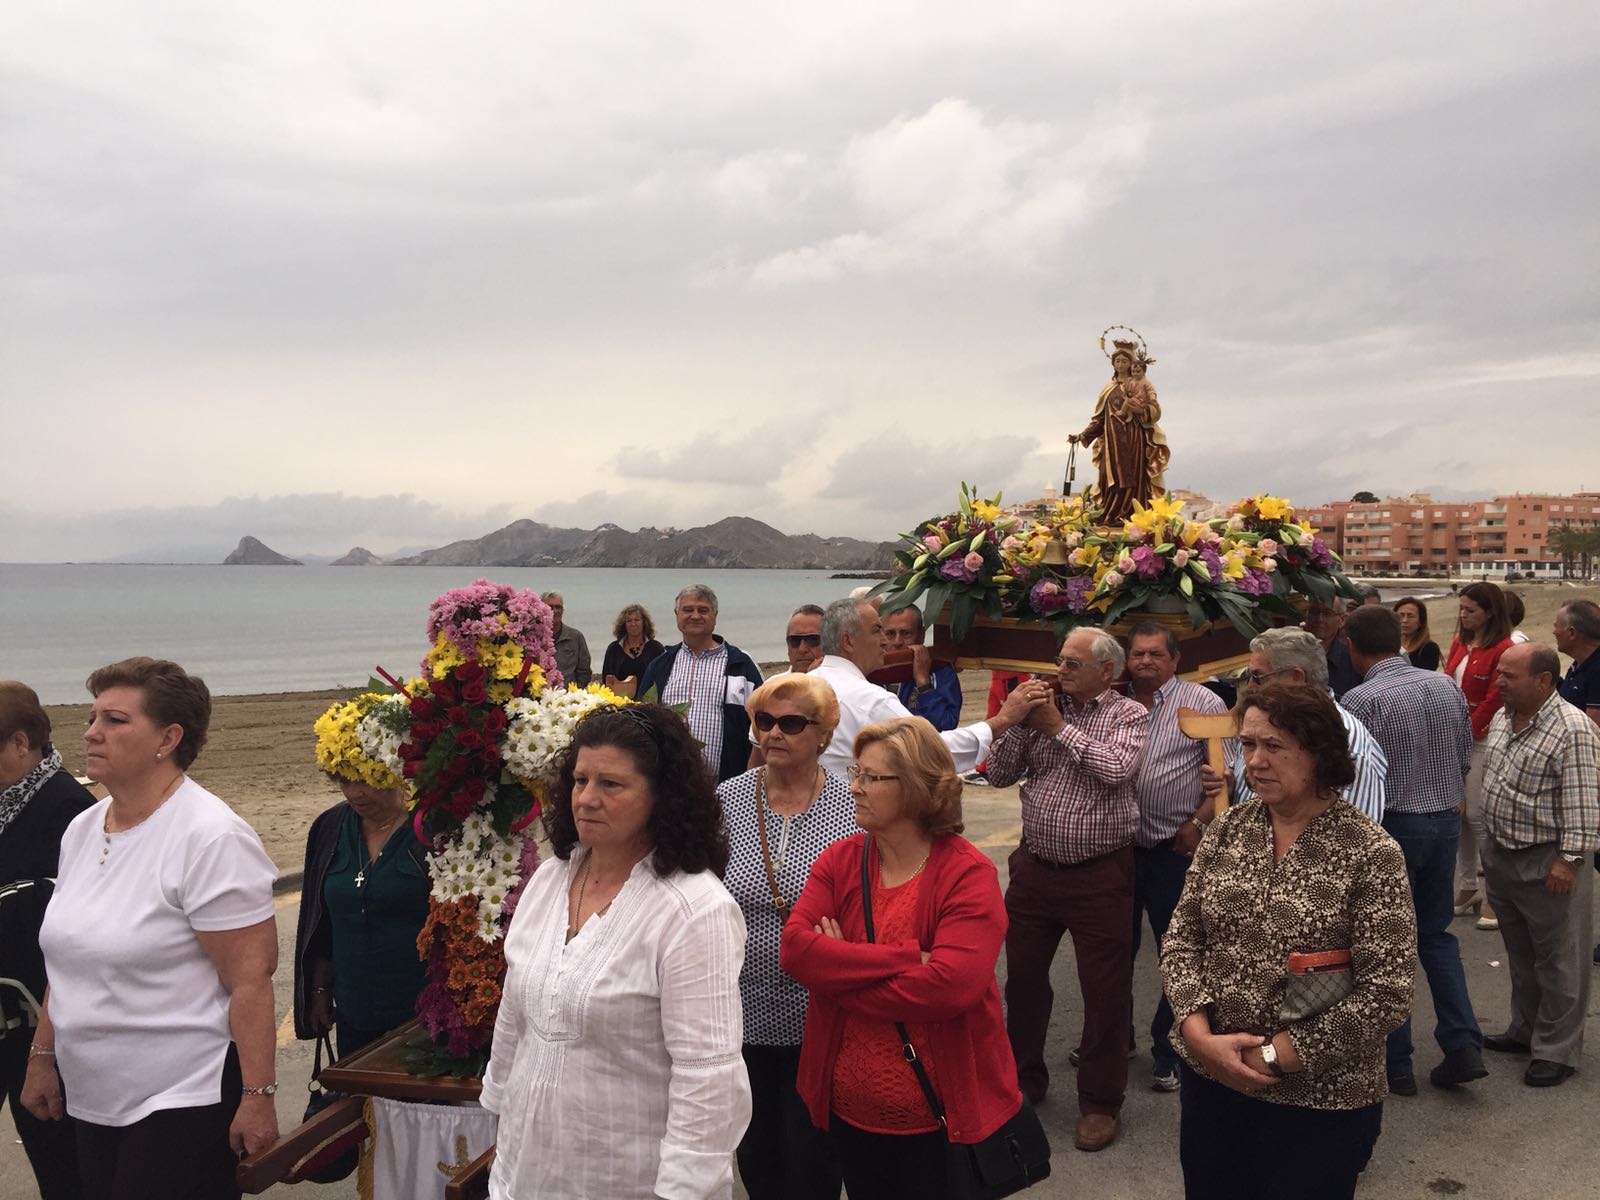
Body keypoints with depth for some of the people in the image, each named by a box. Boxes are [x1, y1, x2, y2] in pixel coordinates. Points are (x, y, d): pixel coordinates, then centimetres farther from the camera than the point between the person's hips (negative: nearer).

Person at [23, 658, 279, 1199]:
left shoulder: (211, 839, -19)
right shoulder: (81, 830, 6)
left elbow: (250, 981, -20)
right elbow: (69, 962, 16)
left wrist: (258, 1097, -21)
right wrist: (43, 1057, 17)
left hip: (185, 1102, -7)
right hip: (94, 1098, 7)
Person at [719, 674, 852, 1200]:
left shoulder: (853, 807, -10)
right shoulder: (728, 800, -4)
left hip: (817, 1016, -2)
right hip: (744, 1010, 2)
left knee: (811, 1156, 13)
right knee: (755, 1147, 20)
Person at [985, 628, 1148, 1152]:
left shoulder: (1129, 714, -2)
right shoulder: (1043, 707, 6)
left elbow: (1115, 768, -21)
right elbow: (1000, 774, 2)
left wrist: (1057, 725, -14)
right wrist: (1016, 720, -10)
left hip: (1100, 876, -4)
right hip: (1034, 868, 4)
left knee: (1105, 990, 4)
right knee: (1022, 976, 15)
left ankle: (1099, 1102, 21)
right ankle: (1023, 1078, 35)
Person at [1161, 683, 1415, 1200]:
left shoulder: (1371, 853, -14)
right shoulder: (1225, 830, -1)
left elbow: (1386, 994, -16)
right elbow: (1181, 939, 2)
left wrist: (1272, 1056, -17)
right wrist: (1200, 1034, -14)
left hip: (1320, 1103, -4)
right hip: (1209, 1080, 4)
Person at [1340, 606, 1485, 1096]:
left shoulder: (1360, 700, -18)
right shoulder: (1447, 687, 3)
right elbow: (1465, 760, 10)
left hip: (1392, 826, -6)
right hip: (1446, 822, 6)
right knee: (1436, 933, 21)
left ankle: (1396, 1066, 16)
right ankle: (1464, 1046, 14)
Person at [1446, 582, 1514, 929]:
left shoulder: (1502, 650, -12)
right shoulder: (1459, 644, 12)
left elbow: (1494, 701, -15)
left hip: (1482, 740, -7)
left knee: (1477, 814, -7)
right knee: (1457, 812, 10)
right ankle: (1466, 888, 20)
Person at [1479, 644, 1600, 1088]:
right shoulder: (1501, 719, 6)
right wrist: (1491, 843, 19)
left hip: (1547, 863, -8)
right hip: (1501, 856, 8)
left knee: (1558, 960, 5)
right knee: (1520, 952, 21)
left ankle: (1556, 1050, 16)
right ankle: (1525, 1030, 35)